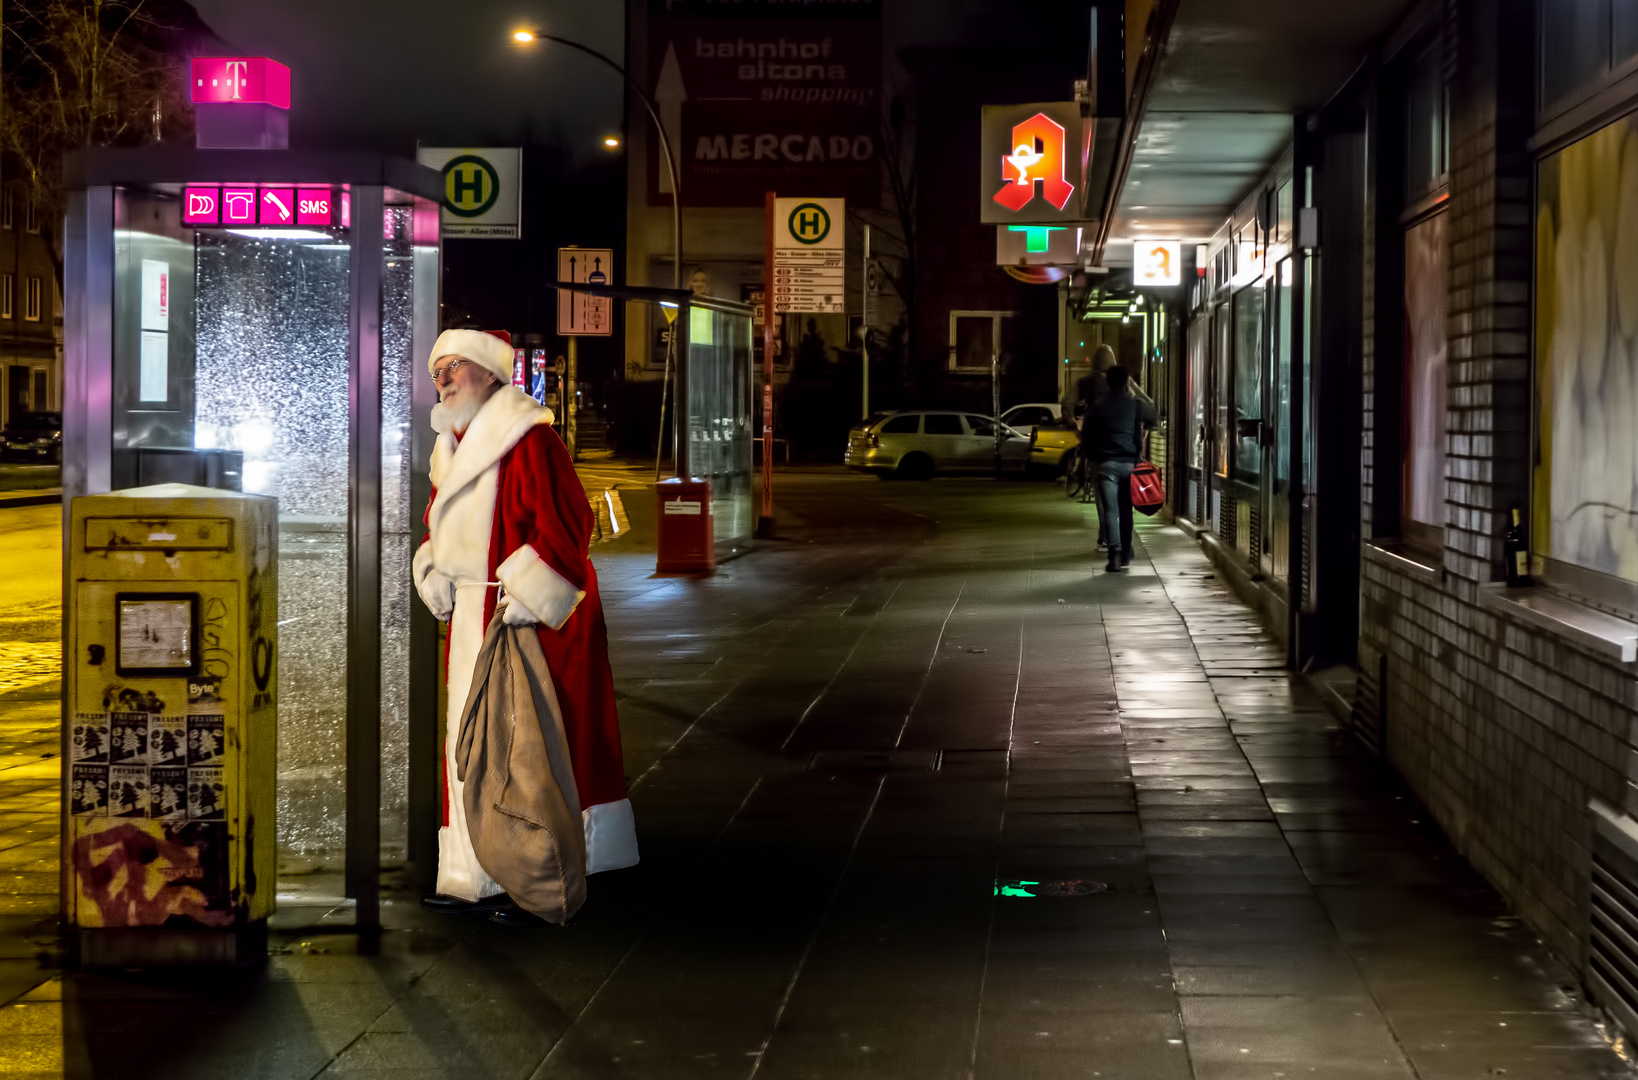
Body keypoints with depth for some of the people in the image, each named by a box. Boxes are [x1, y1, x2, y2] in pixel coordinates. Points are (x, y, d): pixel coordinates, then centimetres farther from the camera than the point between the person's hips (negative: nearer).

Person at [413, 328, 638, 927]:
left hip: (529, 618, -9)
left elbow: (565, 523, -18)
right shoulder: (454, 446, 16)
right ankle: (479, 881, 15)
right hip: (473, 620, 9)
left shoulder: (527, 440, -13)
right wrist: (435, 575, 7)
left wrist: (525, 596, -22)